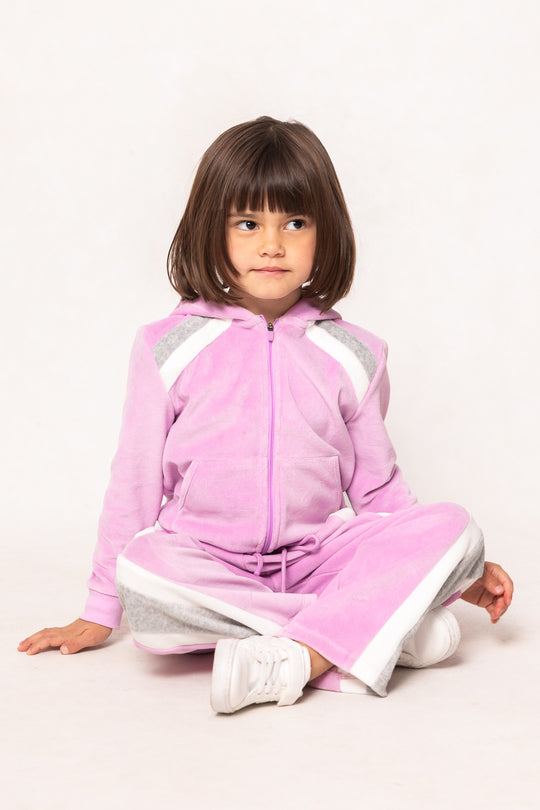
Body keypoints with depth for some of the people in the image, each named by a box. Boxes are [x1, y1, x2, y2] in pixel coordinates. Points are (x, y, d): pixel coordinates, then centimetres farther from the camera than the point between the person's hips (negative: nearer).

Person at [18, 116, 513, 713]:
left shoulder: (351, 355, 5)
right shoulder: (170, 348, 1)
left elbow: (378, 487, 14)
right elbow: (135, 483, 6)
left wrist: (462, 574, 7)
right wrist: (100, 613, 7)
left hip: (320, 559, 2)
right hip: (206, 563, -1)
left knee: (454, 527, -20)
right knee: (141, 569, -35)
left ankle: (294, 658, -31)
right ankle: (379, 628, -26)